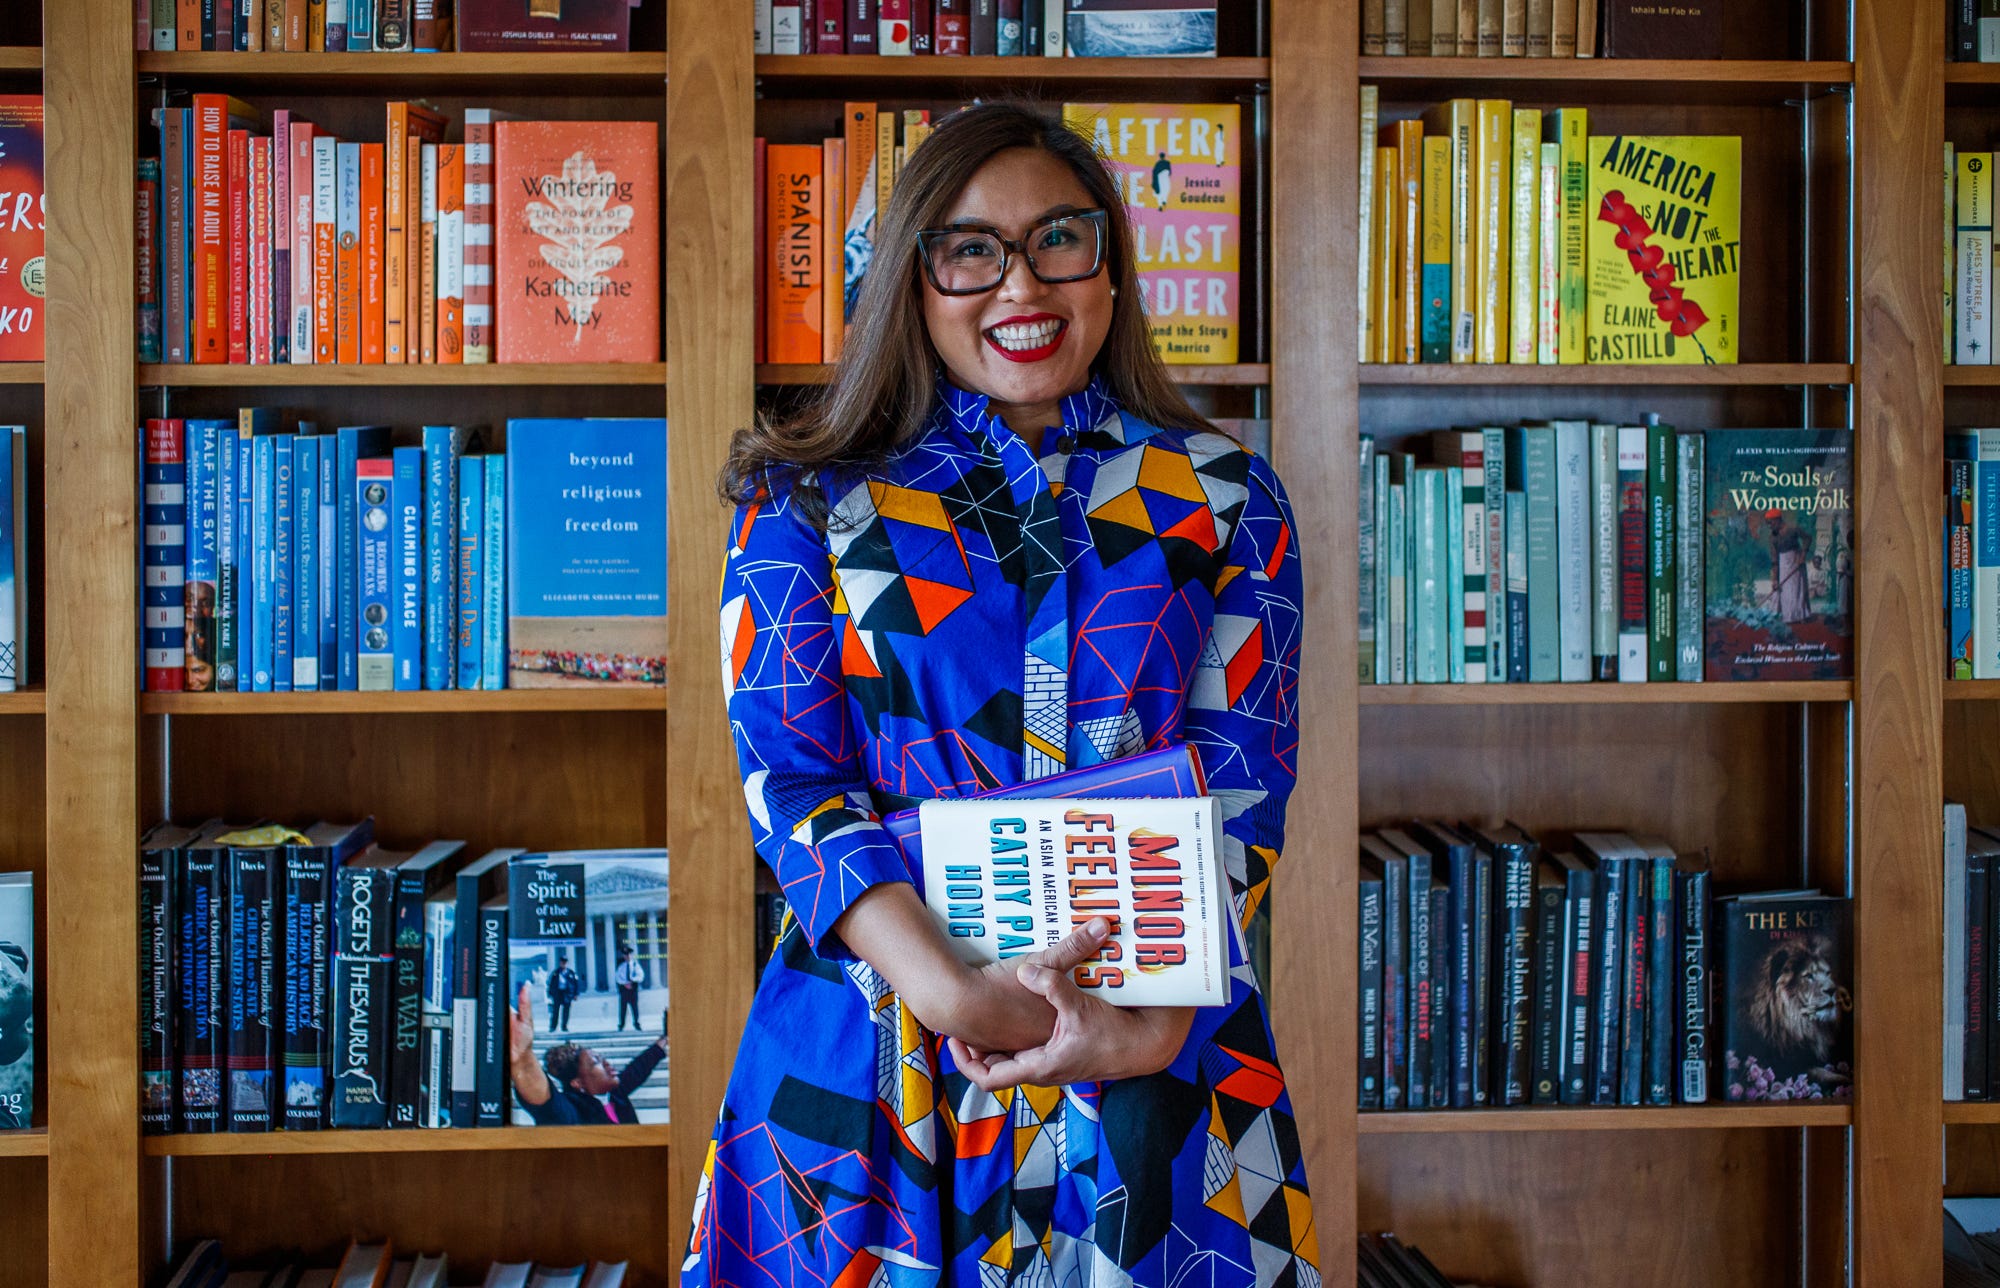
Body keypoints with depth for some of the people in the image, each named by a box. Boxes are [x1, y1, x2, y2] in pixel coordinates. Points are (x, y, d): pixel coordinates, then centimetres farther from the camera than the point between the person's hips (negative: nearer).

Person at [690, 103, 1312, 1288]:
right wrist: (956, 993, -20)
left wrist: (1155, 1020, -18)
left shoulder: (1225, 498, 6)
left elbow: (1243, 782, -2)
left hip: (1163, 1055, 1)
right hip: (870, 1068, 0)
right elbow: (789, 778, -5)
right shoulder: (811, 501, 5)